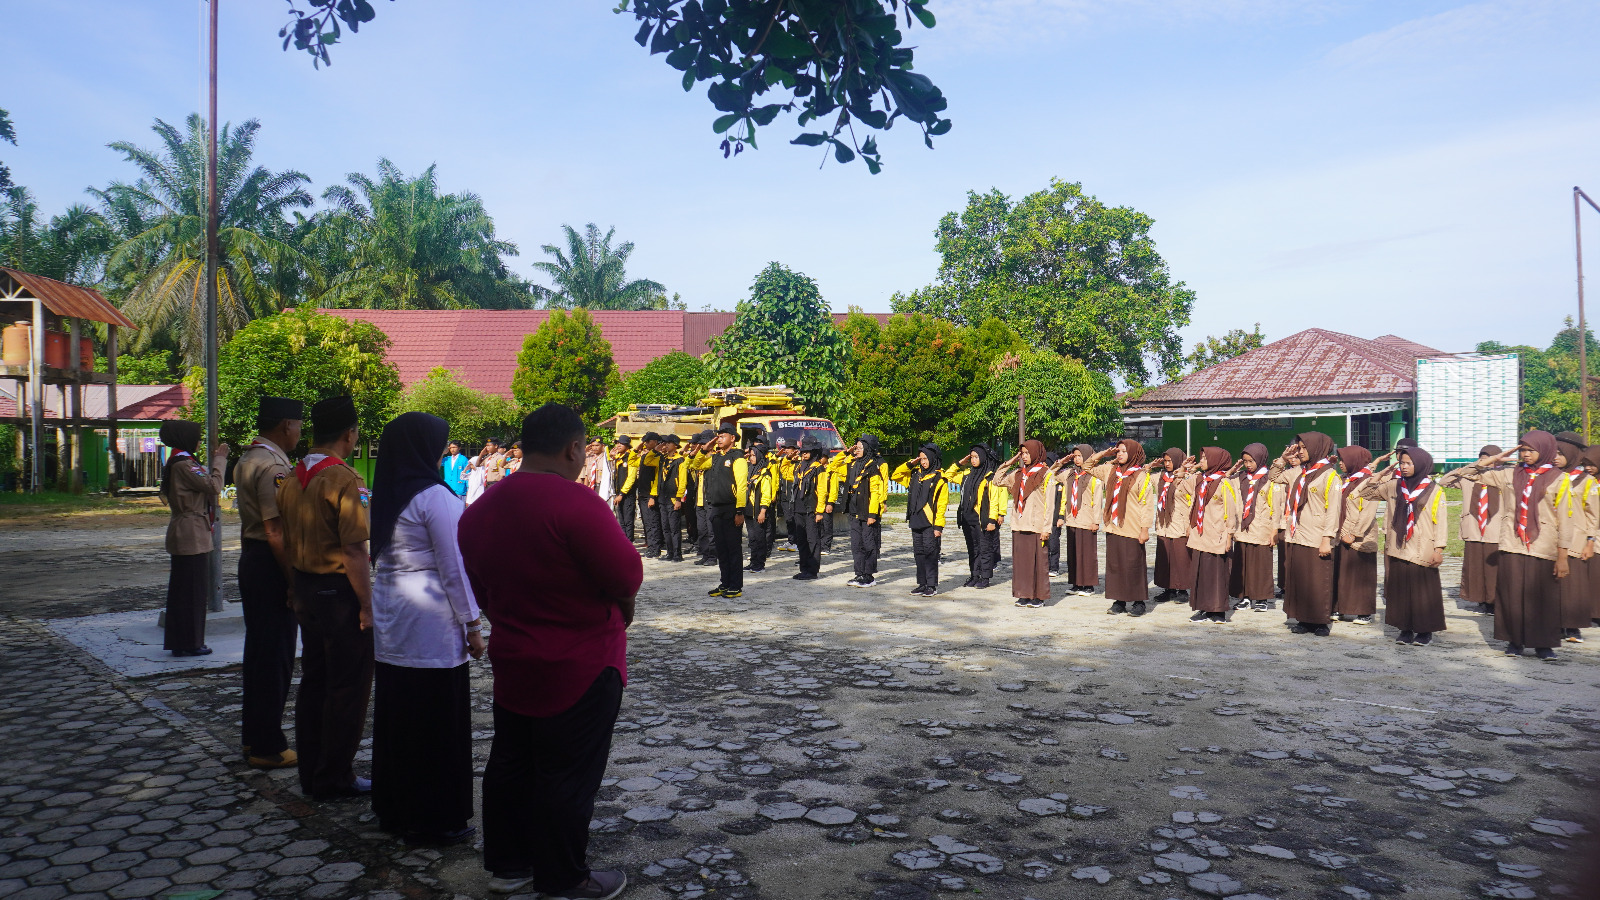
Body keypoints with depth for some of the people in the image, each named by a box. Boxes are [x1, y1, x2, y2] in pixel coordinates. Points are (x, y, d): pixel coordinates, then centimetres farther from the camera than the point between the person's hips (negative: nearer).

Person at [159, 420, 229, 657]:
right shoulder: (183, 464, -17)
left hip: (183, 534, 11)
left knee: (182, 588, 15)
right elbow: (214, 486, -21)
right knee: (193, 590, -3)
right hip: (192, 535, -11)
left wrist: (215, 460, 14)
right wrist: (220, 459, -10)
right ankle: (190, 643, 3)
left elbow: (203, 483, 18)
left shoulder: (179, 462, 15)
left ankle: (178, 642, 23)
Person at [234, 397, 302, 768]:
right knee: (276, 656, -2)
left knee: (258, 651, 18)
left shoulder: (248, 459, 14)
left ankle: (253, 737, 29)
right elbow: (276, 531, -24)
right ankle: (267, 747, 6)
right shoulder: (273, 465, -19)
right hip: (270, 566, -11)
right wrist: (294, 581, -21)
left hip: (250, 558, 11)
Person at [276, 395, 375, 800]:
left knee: (313, 681, 17)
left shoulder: (292, 478, 6)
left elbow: (288, 542, 13)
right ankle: (334, 778, 11)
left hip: (306, 589, 8)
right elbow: (353, 551, -22)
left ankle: (311, 773, 27)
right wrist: (367, 604, -17)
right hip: (340, 592, -8)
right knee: (347, 688, 3)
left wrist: (296, 589, 21)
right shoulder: (345, 480, -19)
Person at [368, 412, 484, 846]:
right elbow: (453, 567, -15)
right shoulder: (435, 497, -15)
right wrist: (472, 623, -8)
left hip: (390, 623, 8)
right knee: (438, 723, 2)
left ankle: (394, 809, 26)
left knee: (396, 718, 15)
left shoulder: (386, 497, 8)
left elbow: (379, 557, 14)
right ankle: (435, 820, 11)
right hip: (432, 626, -8)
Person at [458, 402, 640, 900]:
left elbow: (483, 590, 11)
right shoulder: (574, 501, -24)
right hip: (580, 668, -8)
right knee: (568, 775, 6)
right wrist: (621, 612, -1)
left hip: (512, 661, 8)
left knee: (510, 764, 19)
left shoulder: (479, 509, 3)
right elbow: (627, 576, -21)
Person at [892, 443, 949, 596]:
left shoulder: (939, 478, -6)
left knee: (930, 553, -3)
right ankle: (922, 584, 19)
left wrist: (938, 526, -14)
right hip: (916, 522, 6)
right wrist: (909, 464, 7)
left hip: (930, 523, -6)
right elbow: (896, 475, 20)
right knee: (919, 554, 11)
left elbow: (942, 504, -9)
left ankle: (932, 585, 3)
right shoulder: (915, 474, 12)